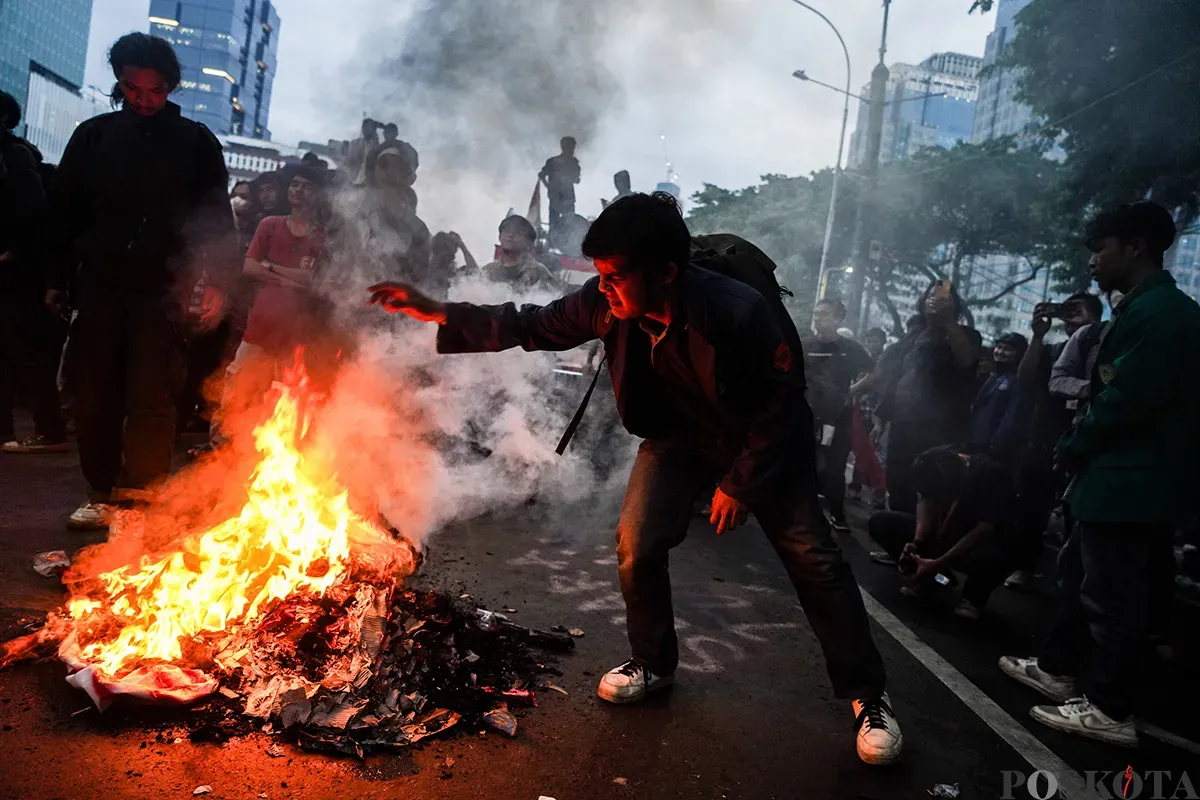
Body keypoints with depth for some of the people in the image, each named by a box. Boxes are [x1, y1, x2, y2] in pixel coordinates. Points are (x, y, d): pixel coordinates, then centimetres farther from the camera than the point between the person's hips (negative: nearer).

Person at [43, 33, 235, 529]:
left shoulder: (195, 142, 6)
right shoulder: (94, 136, 12)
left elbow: (218, 219, 4)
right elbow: (63, 211, 14)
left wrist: (216, 283, -5)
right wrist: (57, 277, 10)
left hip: (163, 288, -3)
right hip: (101, 284, 3)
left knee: (151, 397, -8)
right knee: (95, 395, 5)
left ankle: (142, 498, -2)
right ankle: (101, 494, 16)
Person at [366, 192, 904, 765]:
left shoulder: (739, 312, -34)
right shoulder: (608, 304, -22)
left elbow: (783, 402, -21)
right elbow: (533, 327, -9)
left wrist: (740, 483, -18)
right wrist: (440, 314, -17)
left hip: (762, 438, -4)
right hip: (677, 435, 4)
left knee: (814, 560, -4)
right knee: (636, 546, -7)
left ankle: (867, 696, 13)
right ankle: (653, 663, 20)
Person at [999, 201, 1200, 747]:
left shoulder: (1156, 310, -18)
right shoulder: (1152, 307, 15)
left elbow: (1126, 399, -25)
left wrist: (1072, 449, -11)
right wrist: (1081, 450, 7)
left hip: (1130, 482, -11)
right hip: (1122, 475, 11)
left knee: (1111, 594, -1)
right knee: (1080, 573, 20)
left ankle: (1109, 709, 11)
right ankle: (1059, 667, 34)